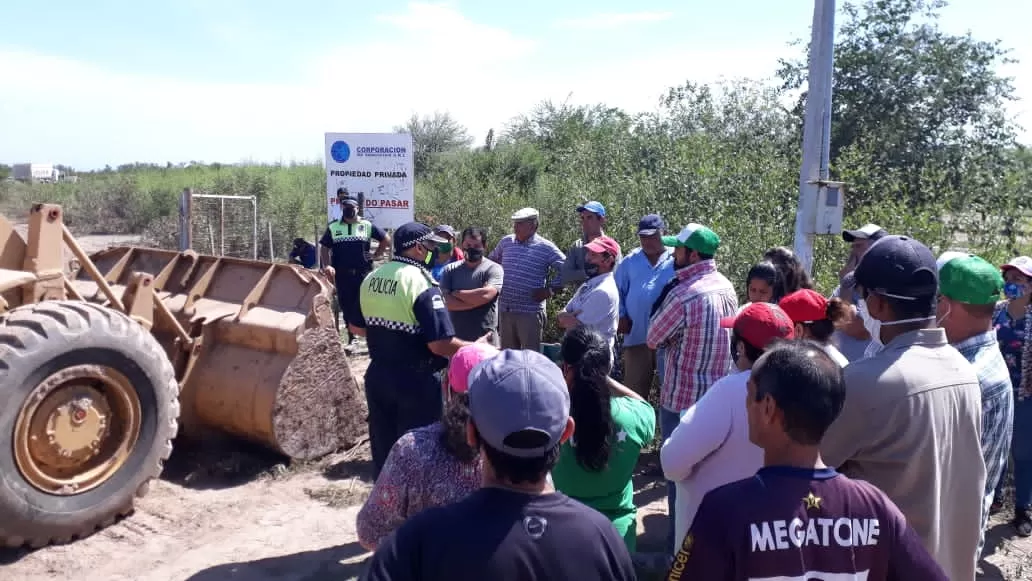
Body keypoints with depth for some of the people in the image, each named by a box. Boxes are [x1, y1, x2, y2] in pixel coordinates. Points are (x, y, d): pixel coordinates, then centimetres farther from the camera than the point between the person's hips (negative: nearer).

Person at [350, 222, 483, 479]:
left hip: (377, 376, 7)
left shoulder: (371, 279, 3)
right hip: (416, 381, -7)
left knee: (383, 449, 18)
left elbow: (356, 327, 15)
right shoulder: (422, 283, -19)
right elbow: (440, 344, -23)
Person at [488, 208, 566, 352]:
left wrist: (550, 290, -8)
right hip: (505, 311, 5)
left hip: (530, 312, -5)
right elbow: (490, 262, 26)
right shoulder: (505, 242, 8)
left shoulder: (546, 248, -5)